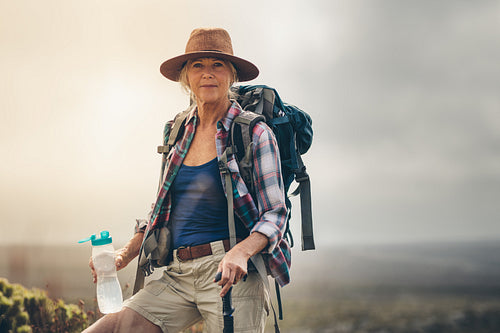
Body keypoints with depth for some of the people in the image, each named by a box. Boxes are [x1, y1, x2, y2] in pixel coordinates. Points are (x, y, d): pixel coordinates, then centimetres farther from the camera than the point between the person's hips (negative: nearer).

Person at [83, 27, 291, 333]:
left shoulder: (255, 135, -3)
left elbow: (275, 214, -6)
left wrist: (242, 251, -25)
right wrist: (125, 255, 11)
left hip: (227, 274, -4)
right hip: (177, 276, 5)